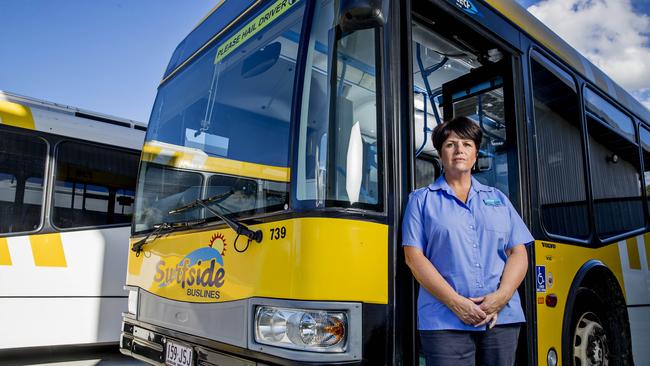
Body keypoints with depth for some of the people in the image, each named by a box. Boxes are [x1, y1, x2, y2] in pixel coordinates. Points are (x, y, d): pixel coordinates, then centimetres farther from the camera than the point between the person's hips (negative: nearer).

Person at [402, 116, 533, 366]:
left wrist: (502, 296, -7)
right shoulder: (422, 200, 6)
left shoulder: (498, 199, 17)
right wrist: (456, 302, -12)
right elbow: (414, 256, -3)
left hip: (502, 317, 3)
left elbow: (519, 253, 10)